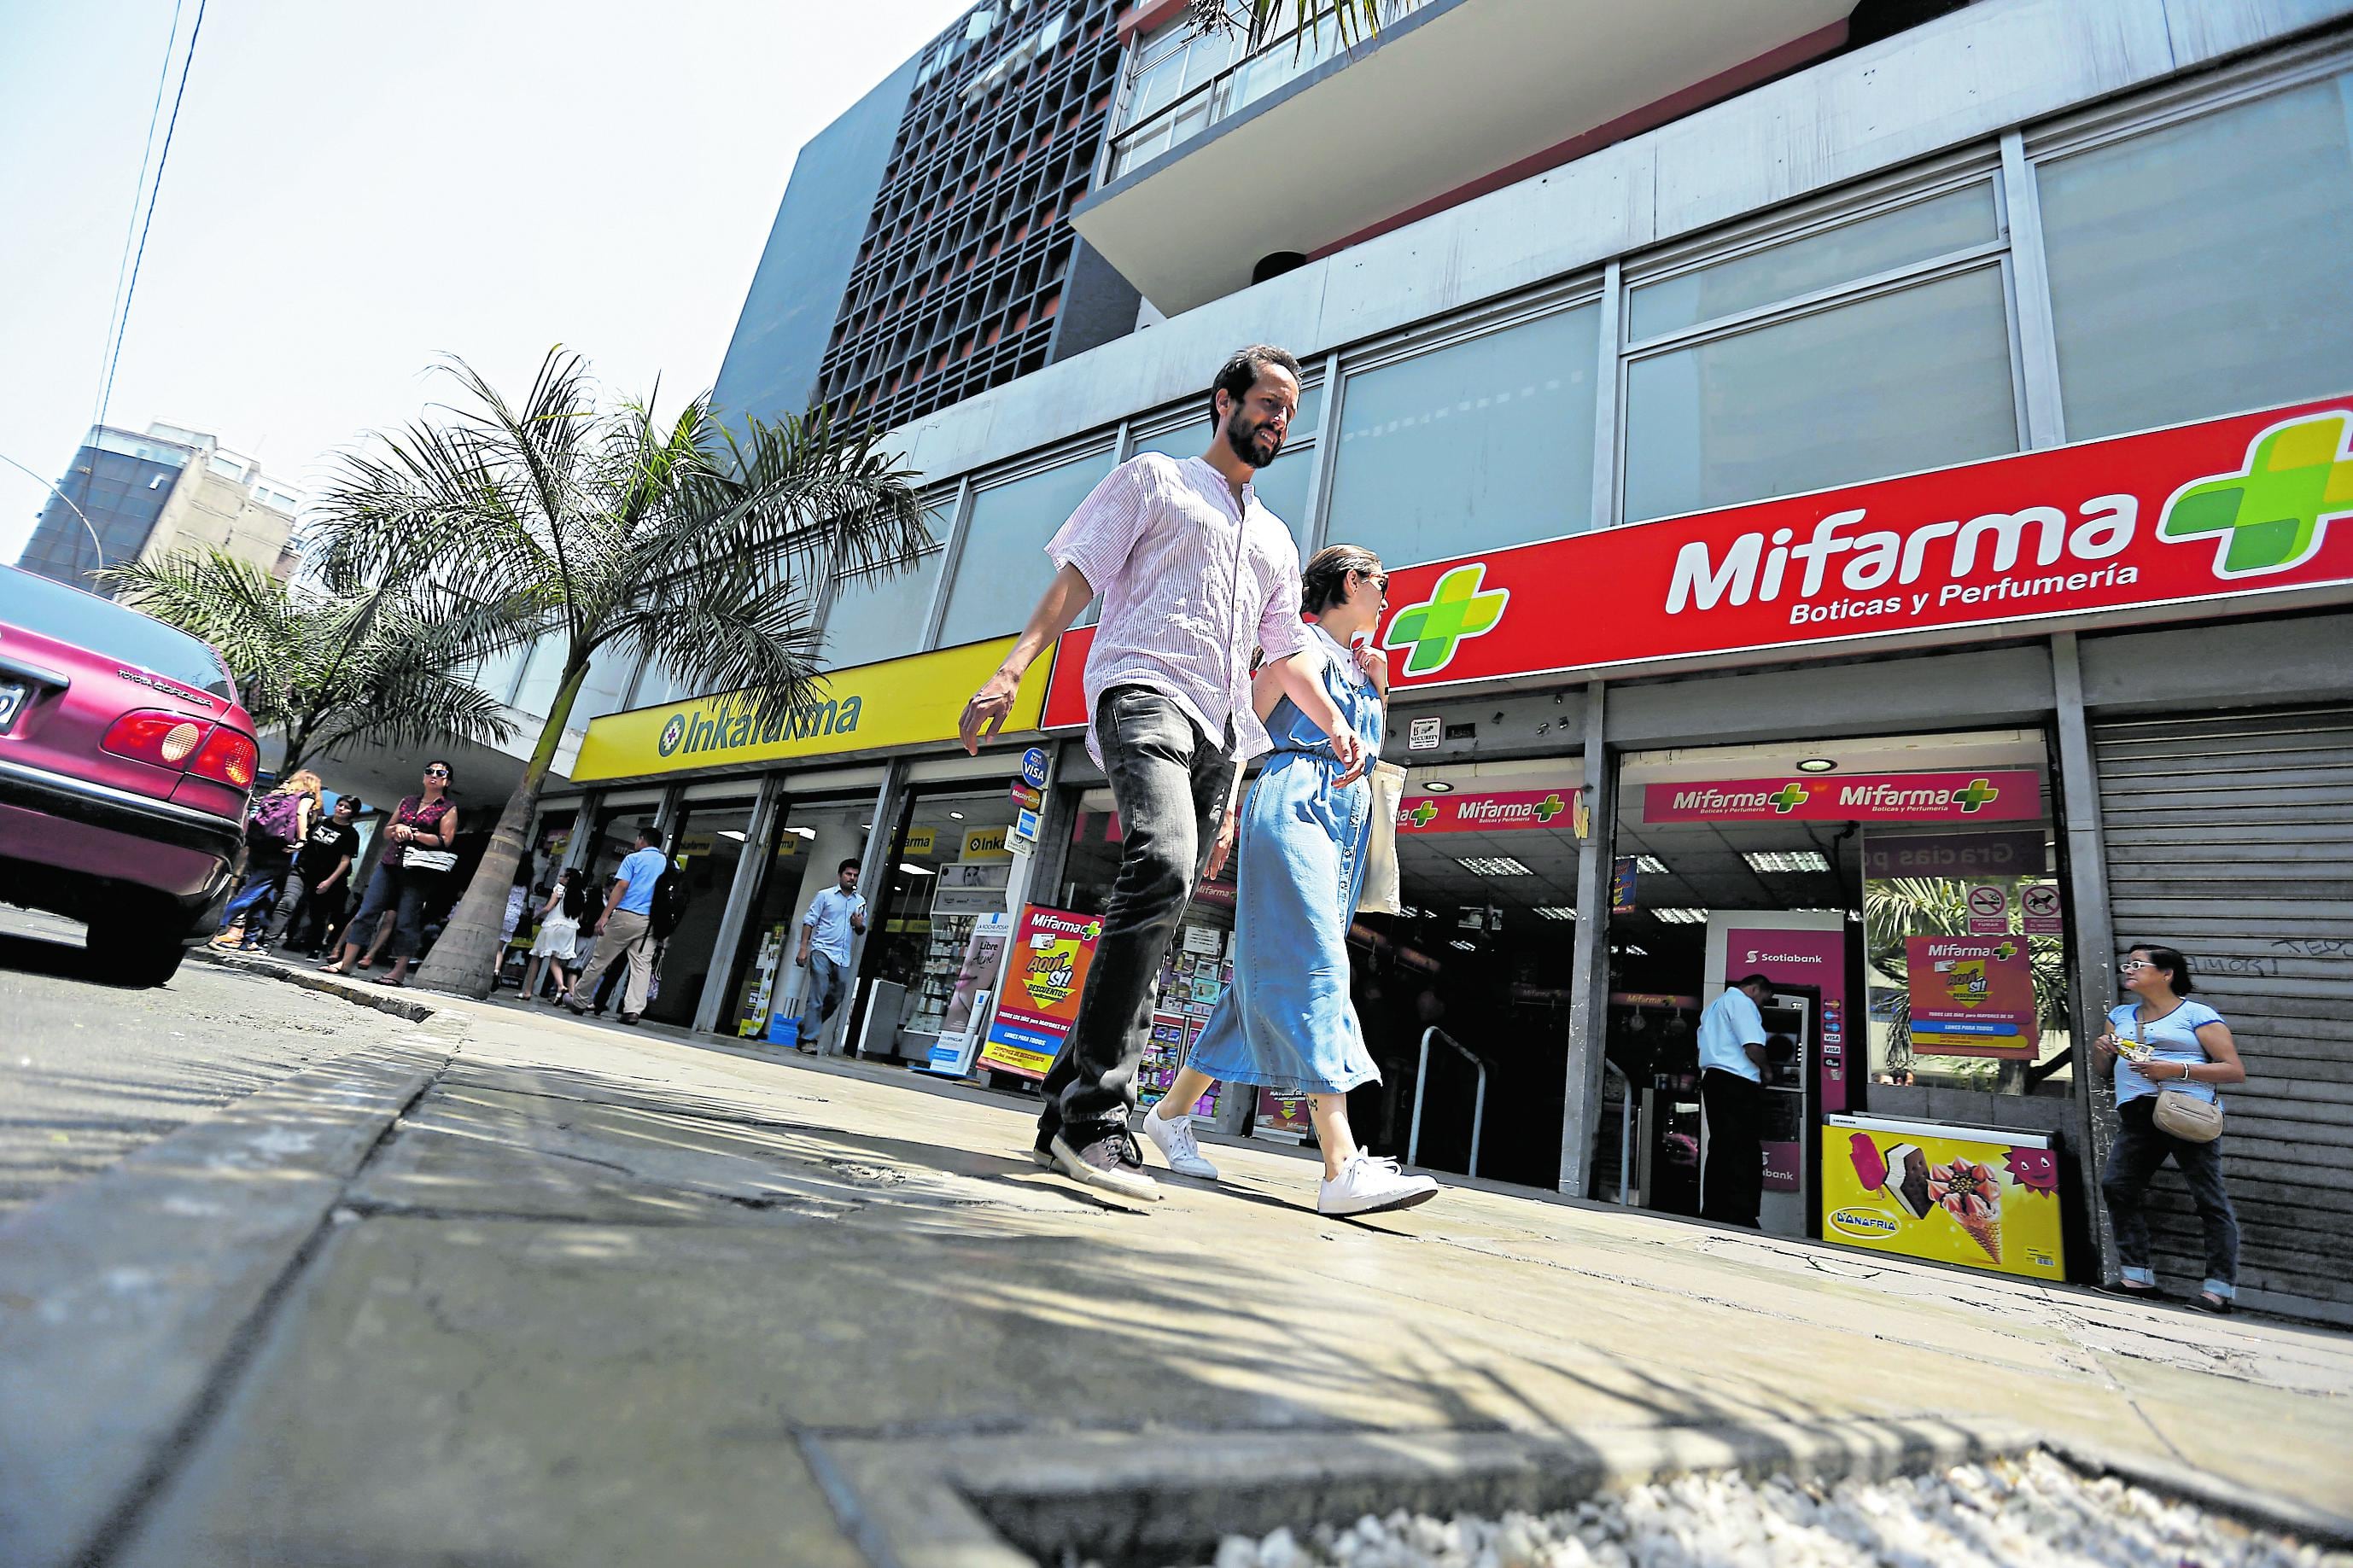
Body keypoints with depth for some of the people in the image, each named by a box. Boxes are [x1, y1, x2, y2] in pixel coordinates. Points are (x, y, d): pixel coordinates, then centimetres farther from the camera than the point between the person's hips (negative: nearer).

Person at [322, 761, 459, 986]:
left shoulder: (448, 809, 2)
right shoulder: (407, 801, 17)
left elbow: (445, 841, -8)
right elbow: (386, 832, 20)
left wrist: (414, 833, -15)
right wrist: (397, 828, -2)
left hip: (418, 872, -5)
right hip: (389, 864, 5)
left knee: (406, 921, -5)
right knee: (366, 912, 1)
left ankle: (399, 971, 1)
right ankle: (345, 963, 6)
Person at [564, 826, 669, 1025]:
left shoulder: (633, 858, 2)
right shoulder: (669, 864, 14)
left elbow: (621, 887, -9)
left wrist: (605, 916, -11)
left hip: (625, 916, -3)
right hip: (650, 922, 3)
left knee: (600, 960, 9)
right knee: (642, 966, -3)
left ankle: (578, 1000, 22)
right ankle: (633, 1010, -14)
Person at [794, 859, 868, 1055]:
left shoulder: (861, 901, 12)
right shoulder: (825, 895, 3)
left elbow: (863, 932, 19)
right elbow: (809, 921, 2)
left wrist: (860, 925, -6)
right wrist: (803, 948, -7)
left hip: (844, 957, 5)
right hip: (822, 951, -5)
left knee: (836, 998, 10)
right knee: (817, 996, -10)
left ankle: (807, 1026, 29)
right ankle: (809, 1039, -5)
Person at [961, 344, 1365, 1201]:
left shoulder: (1275, 537, 31)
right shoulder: (1153, 477, 15)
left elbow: (1287, 651, 29)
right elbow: (1076, 575, 4)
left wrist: (1334, 724, 10)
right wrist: (1010, 670, -10)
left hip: (1218, 734, 7)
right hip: (1145, 689, -6)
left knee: (1158, 910, -1)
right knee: (1161, 865, -31)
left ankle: (1068, 1105, 7)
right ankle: (1093, 1115, -29)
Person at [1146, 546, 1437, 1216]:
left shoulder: (1360, 664, 26)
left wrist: (1379, 690, 17)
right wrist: (1229, 813, -11)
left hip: (1347, 820, 8)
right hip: (1294, 802, -8)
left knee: (1276, 972, 5)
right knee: (1313, 965, -19)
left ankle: (1173, 1110, 16)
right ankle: (1343, 1166, -26)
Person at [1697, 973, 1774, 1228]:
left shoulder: (1713, 1006, 24)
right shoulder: (1741, 1002, -6)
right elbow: (1754, 1047, -17)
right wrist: (1765, 1072, 1)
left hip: (1713, 1079, 9)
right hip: (1737, 1083, -9)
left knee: (1720, 1150, 11)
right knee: (1745, 1154, -6)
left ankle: (1712, 1217, 12)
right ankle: (1741, 1221, -7)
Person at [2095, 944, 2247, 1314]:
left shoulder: (2197, 1015, -1)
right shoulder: (2120, 1015, 19)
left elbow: (2235, 1071, -6)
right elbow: (2104, 1069, 24)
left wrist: (2178, 1069, -17)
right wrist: (2103, 1050, 2)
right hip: (2137, 1115, 7)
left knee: (2209, 1198, -3)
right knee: (2116, 1186, 2)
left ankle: (2220, 1287, 4)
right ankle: (2137, 1277, 10)